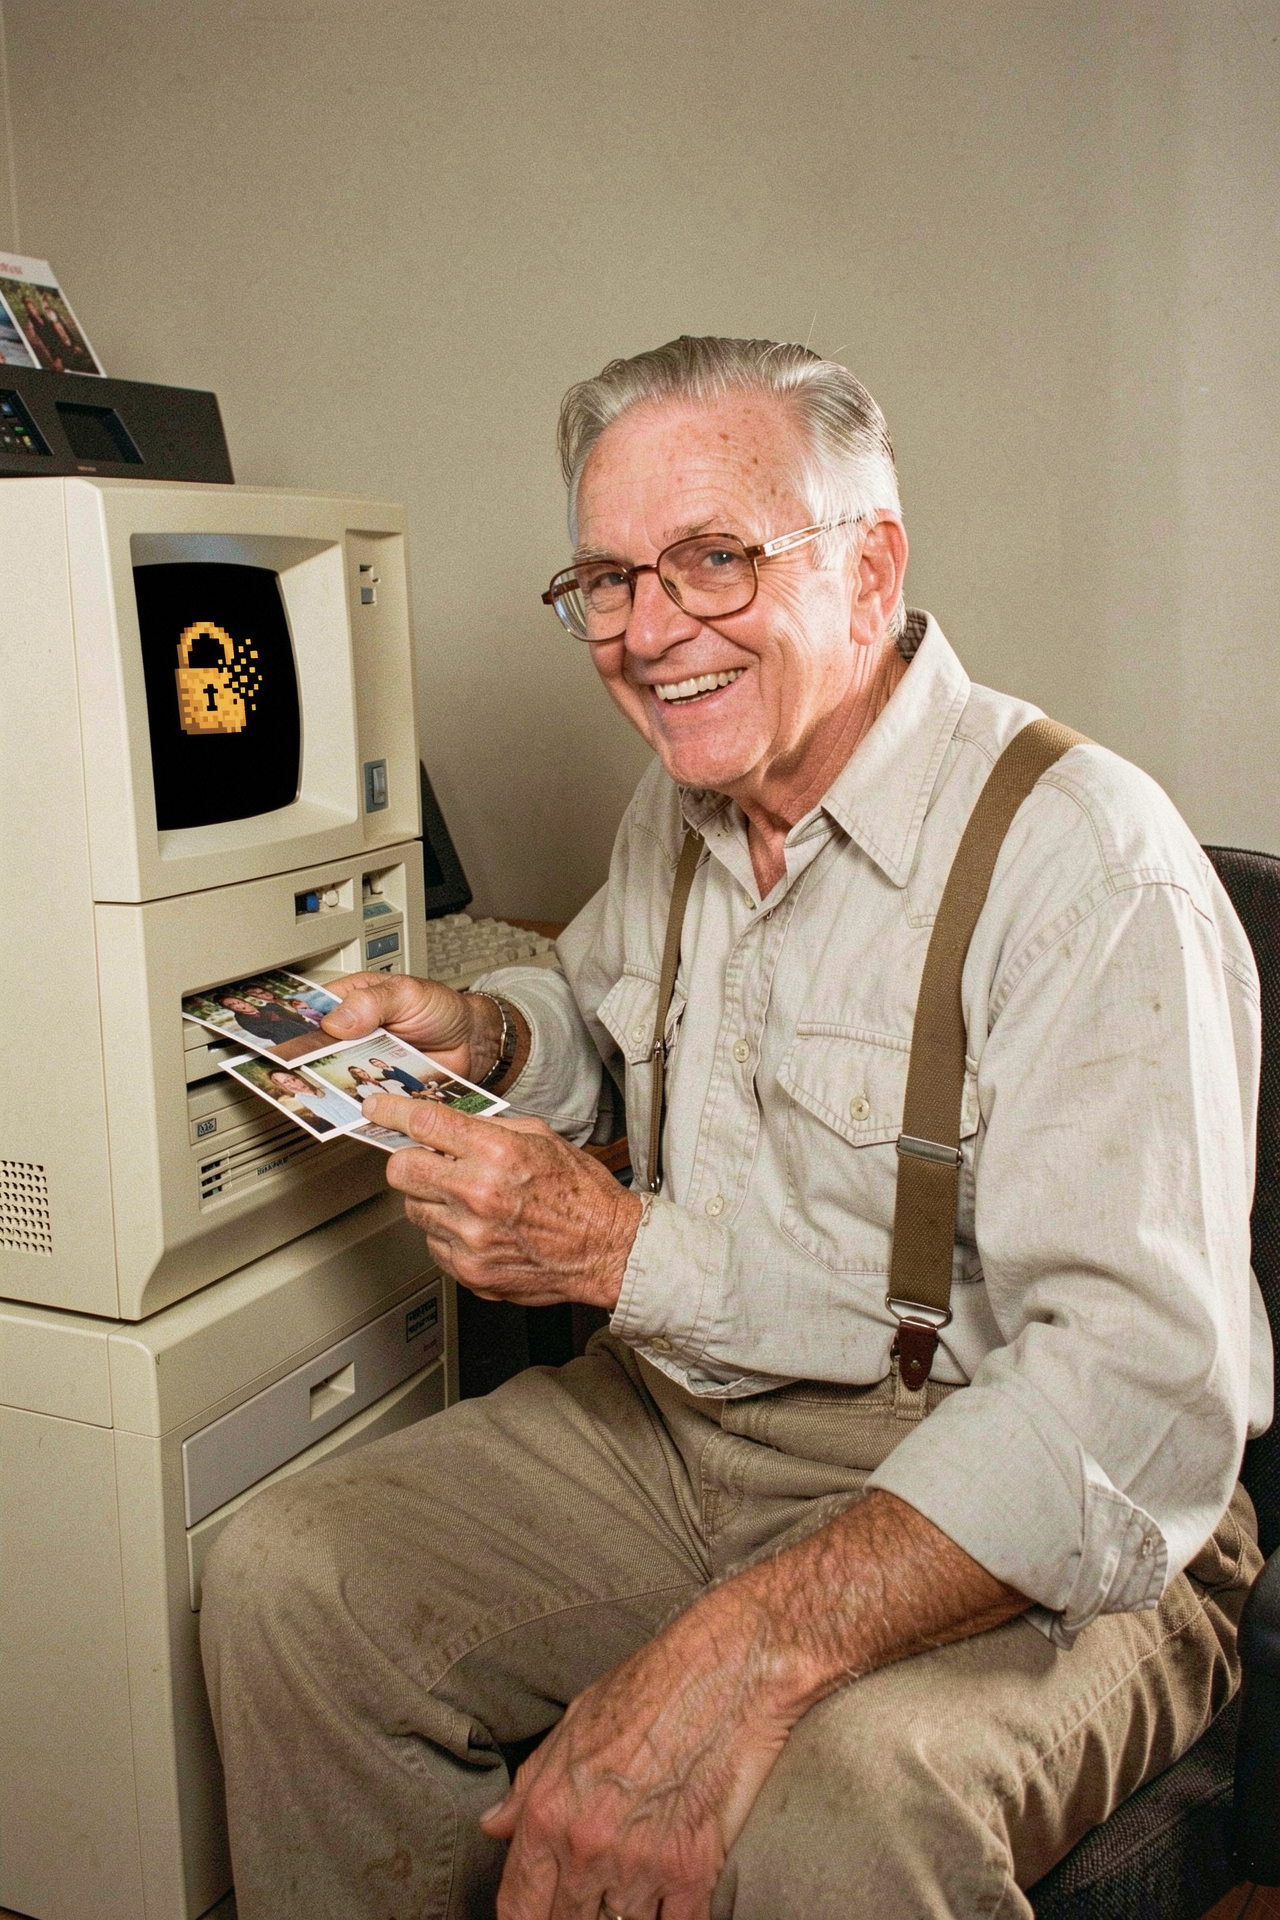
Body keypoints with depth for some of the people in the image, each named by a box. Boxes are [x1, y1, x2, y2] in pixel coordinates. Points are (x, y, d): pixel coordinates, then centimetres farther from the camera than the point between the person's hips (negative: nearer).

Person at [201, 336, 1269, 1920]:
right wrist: (486, 1034, 6)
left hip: (1026, 1540, -6)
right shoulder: (678, 807, 7)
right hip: (669, 1427, 7)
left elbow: (1144, 1392, -29)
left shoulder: (1089, 866, -20)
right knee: (282, 1579, -5)